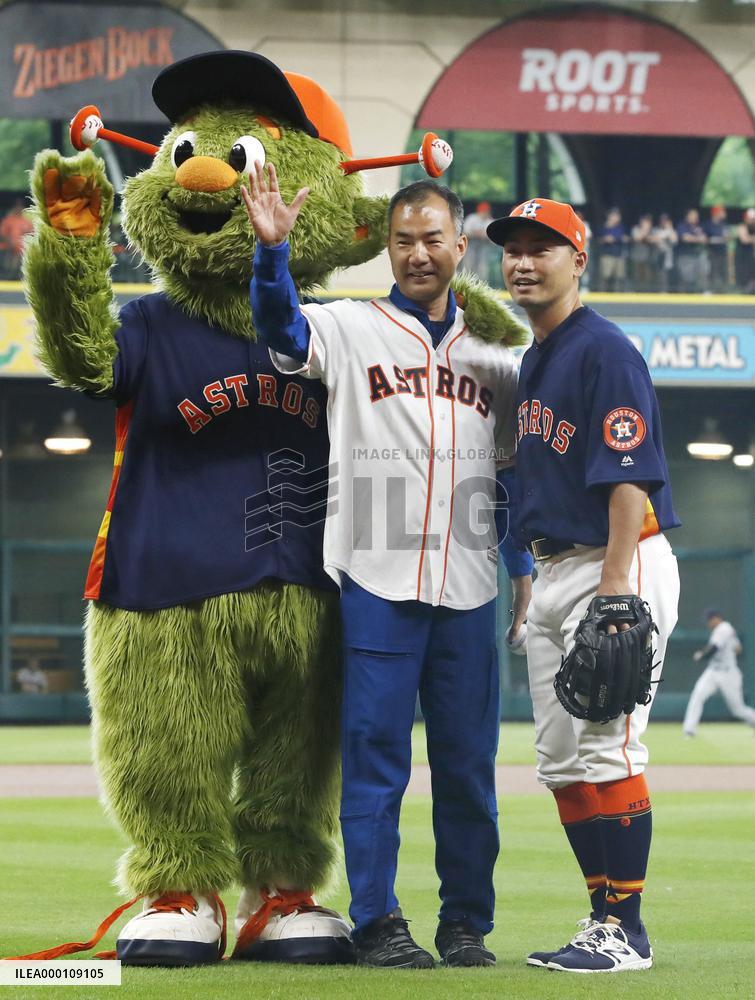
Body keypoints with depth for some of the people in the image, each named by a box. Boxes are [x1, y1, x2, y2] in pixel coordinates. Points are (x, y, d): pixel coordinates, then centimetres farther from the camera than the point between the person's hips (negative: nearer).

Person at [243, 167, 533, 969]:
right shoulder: (350, 329, 4)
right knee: (375, 753, -3)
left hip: (468, 590, 3)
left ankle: (467, 924, 15)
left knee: (468, 761, 6)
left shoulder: (491, 354, 15)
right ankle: (377, 923, 2)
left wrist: (524, 569, 12)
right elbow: (282, 328, -18)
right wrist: (272, 248, -35)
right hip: (376, 581, -3)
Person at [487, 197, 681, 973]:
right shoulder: (533, 362, 17)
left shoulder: (605, 353, -12)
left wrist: (615, 586, -26)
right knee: (562, 761, 9)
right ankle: (603, 919, 16)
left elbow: (629, 477, -19)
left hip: (617, 563, -10)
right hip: (554, 572, 10)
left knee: (607, 752, -12)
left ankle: (626, 931, -8)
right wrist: (532, 579, 18)